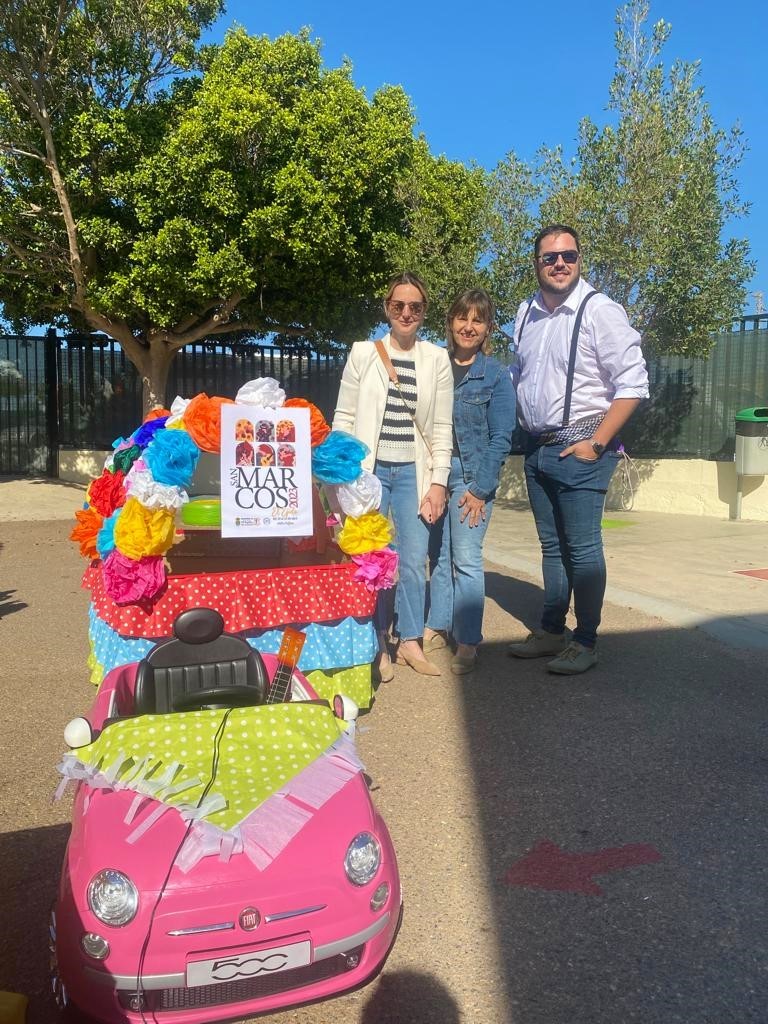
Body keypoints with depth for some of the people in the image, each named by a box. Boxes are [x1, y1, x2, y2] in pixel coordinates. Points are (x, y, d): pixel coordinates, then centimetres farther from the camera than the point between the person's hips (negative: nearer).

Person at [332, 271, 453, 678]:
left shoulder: (437, 359, 6)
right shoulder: (363, 353, 3)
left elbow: (442, 426, 5)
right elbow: (343, 417, 3)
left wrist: (438, 482, 0)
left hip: (413, 472, 1)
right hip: (369, 469, -1)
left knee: (415, 561, 2)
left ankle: (410, 641, 19)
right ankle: (376, 647, 15)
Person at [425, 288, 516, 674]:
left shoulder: (496, 375, -1)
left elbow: (500, 437, -5)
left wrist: (480, 489, -11)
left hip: (471, 475, -4)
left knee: (466, 559, -7)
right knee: (437, 555, 11)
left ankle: (468, 642, 2)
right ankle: (438, 627, 24)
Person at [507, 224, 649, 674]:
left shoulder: (600, 310, -10)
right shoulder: (527, 313, 11)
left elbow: (633, 383, -13)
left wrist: (597, 443, -16)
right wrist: (524, 426, 11)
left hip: (579, 448, -7)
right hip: (538, 448, 7)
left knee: (582, 549, -3)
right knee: (552, 546, 14)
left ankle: (585, 642, 11)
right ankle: (552, 631, 26)